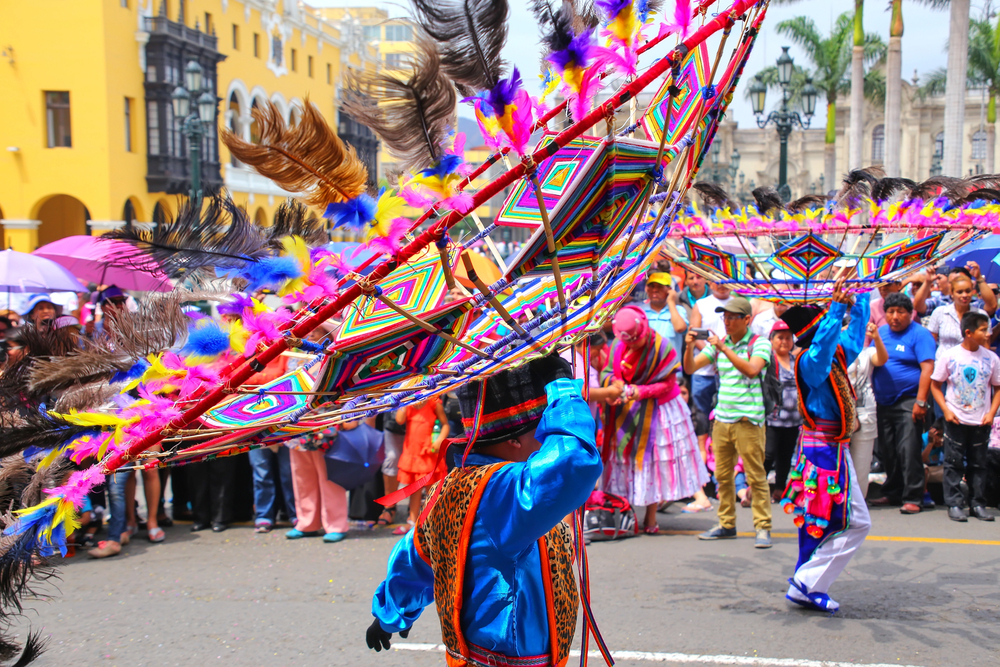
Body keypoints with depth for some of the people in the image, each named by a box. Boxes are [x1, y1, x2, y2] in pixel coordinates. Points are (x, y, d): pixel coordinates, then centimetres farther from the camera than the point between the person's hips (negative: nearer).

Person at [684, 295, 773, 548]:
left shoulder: (760, 343, -1)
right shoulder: (718, 343, 13)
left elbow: (752, 370, -20)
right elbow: (690, 368, 10)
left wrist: (725, 349, -23)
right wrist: (690, 346, -8)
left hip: (748, 420, -5)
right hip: (721, 419, 5)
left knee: (756, 475, -4)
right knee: (722, 475, 10)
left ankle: (763, 527, 3)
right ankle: (727, 524, 20)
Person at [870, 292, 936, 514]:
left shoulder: (920, 334, -5)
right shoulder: (881, 332, 13)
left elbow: (927, 368, -12)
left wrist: (921, 401, -19)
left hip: (908, 402, -6)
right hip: (883, 403, 6)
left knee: (908, 451, -10)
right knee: (886, 452, 11)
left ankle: (912, 498, -4)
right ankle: (892, 493, 23)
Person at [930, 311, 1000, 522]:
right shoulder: (949, 356, -5)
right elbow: (935, 384, 0)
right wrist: (946, 410, -9)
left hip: (981, 422, 2)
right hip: (956, 420, -2)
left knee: (978, 463, 10)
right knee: (954, 463, 2)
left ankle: (978, 504, 18)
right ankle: (954, 504, 9)